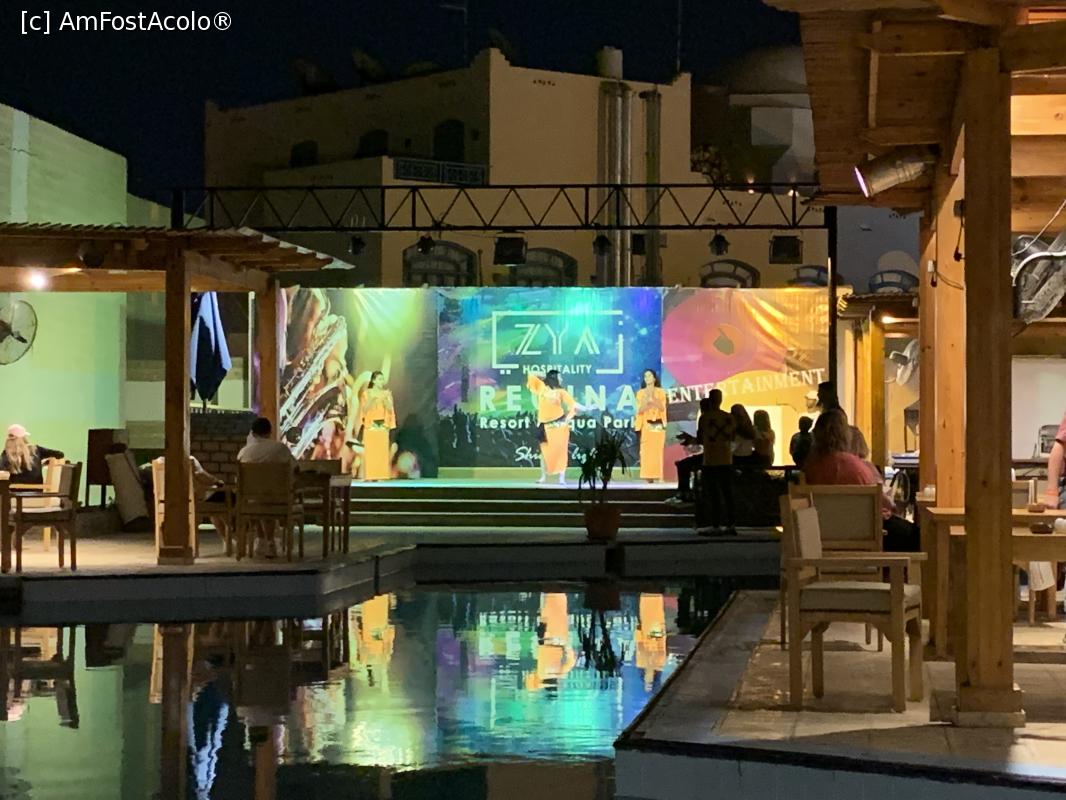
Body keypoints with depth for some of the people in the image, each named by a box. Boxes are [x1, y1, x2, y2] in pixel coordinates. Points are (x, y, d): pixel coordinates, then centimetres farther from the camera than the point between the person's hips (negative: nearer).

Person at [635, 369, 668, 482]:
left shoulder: (660, 392, 4)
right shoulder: (640, 393, 7)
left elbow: (662, 407, -7)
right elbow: (640, 410, -1)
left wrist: (652, 397, -17)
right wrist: (646, 397, -14)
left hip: (658, 425, -1)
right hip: (646, 425, 1)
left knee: (657, 451, -5)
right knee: (646, 452, -6)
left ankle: (657, 476, -2)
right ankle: (648, 477, -4)